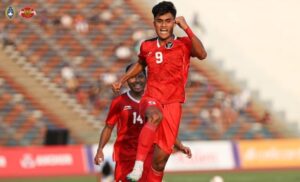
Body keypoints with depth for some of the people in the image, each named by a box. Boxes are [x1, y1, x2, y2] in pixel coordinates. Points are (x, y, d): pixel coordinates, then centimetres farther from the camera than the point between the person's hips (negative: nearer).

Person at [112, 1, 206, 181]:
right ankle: (138, 165, -46)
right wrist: (122, 80, 20)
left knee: (161, 157, -5)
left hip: (173, 104, 0)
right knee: (156, 116, -39)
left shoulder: (184, 44, -1)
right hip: (151, 100, 0)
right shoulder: (147, 47, 7)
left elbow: (202, 54, -23)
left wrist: (186, 28, -24)